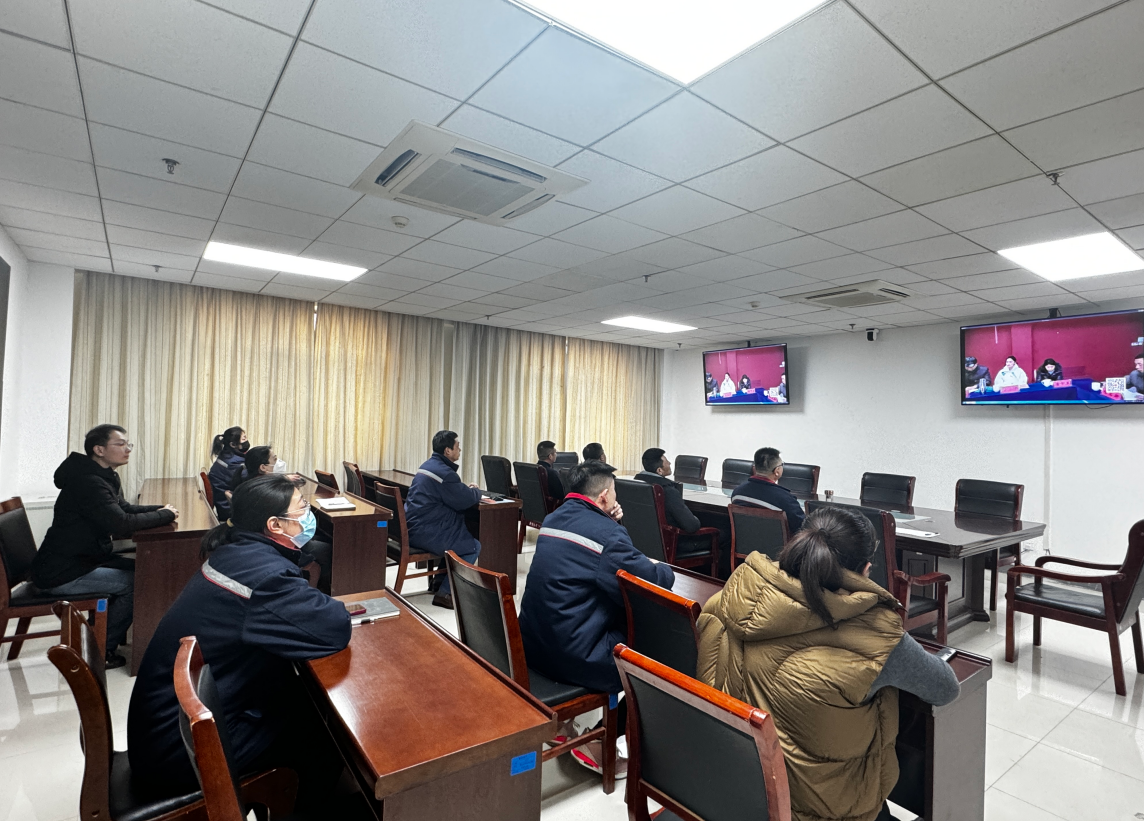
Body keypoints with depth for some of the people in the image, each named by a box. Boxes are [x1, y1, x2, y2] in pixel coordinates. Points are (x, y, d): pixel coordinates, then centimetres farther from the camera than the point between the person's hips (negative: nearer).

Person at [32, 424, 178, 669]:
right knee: (136, 582, -15)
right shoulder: (88, 482, -25)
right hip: (61, 574, -10)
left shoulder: (104, 476, 7)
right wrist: (165, 515, -20)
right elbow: (121, 524, -33)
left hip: (84, 559, 10)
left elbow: (123, 509, 15)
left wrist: (159, 509, -3)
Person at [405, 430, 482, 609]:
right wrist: (475, 491, 7)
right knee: (473, 546, -2)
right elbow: (465, 501, -14)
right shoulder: (444, 472, -18)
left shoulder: (428, 465, 13)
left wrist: (466, 489, 12)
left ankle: (439, 581, 26)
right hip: (425, 533, -10)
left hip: (413, 528, 10)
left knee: (465, 537, 24)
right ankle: (445, 593, 2)